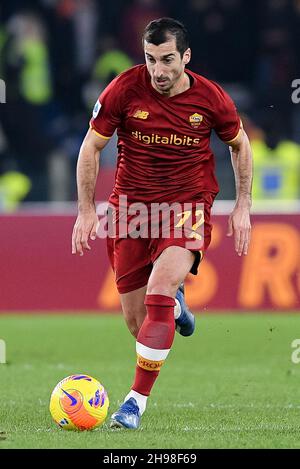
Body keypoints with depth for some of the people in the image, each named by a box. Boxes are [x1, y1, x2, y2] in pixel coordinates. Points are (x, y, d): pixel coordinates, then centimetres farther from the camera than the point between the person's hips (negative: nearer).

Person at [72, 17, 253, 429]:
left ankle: (137, 401, -19)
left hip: (188, 206, -2)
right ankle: (175, 305, 44)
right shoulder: (125, 89, -11)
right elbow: (91, 146, 1)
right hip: (130, 206, 2)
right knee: (136, 321, 4)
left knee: (159, 292, -26)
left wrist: (242, 207, 6)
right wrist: (86, 210, -4)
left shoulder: (211, 98, -8)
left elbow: (239, 145, 11)